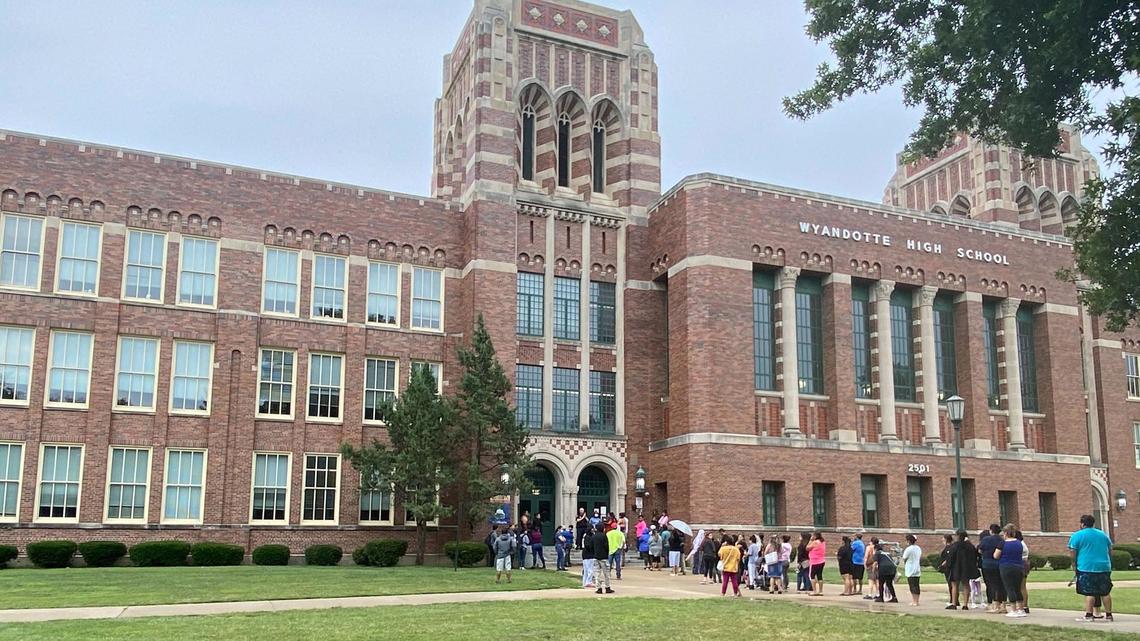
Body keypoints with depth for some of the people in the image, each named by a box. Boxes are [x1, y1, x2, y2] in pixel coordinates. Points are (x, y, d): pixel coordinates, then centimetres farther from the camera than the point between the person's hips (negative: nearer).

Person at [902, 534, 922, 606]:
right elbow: (920, 559, 17)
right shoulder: (918, 548, 10)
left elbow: (904, 559, -8)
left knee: (913, 586, -4)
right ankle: (916, 601, 13)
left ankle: (914, 601, -4)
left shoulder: (908, 549, -14)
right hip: (917, 570, 7)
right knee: (917, 586, 9)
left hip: (911, 571, -7)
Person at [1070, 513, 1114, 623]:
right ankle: (1109, 615, 14)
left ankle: (1089, 615, -7)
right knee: (1105, 592, 10)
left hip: (1086, 568, -5)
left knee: (1089, 593, -4)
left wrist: (1074, 565, 5)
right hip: (1104, 567, 5)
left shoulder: (1077, 535, -3)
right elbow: (1110, 550, 21)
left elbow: (1072, 553, -6)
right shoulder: (1103, 534, 14)